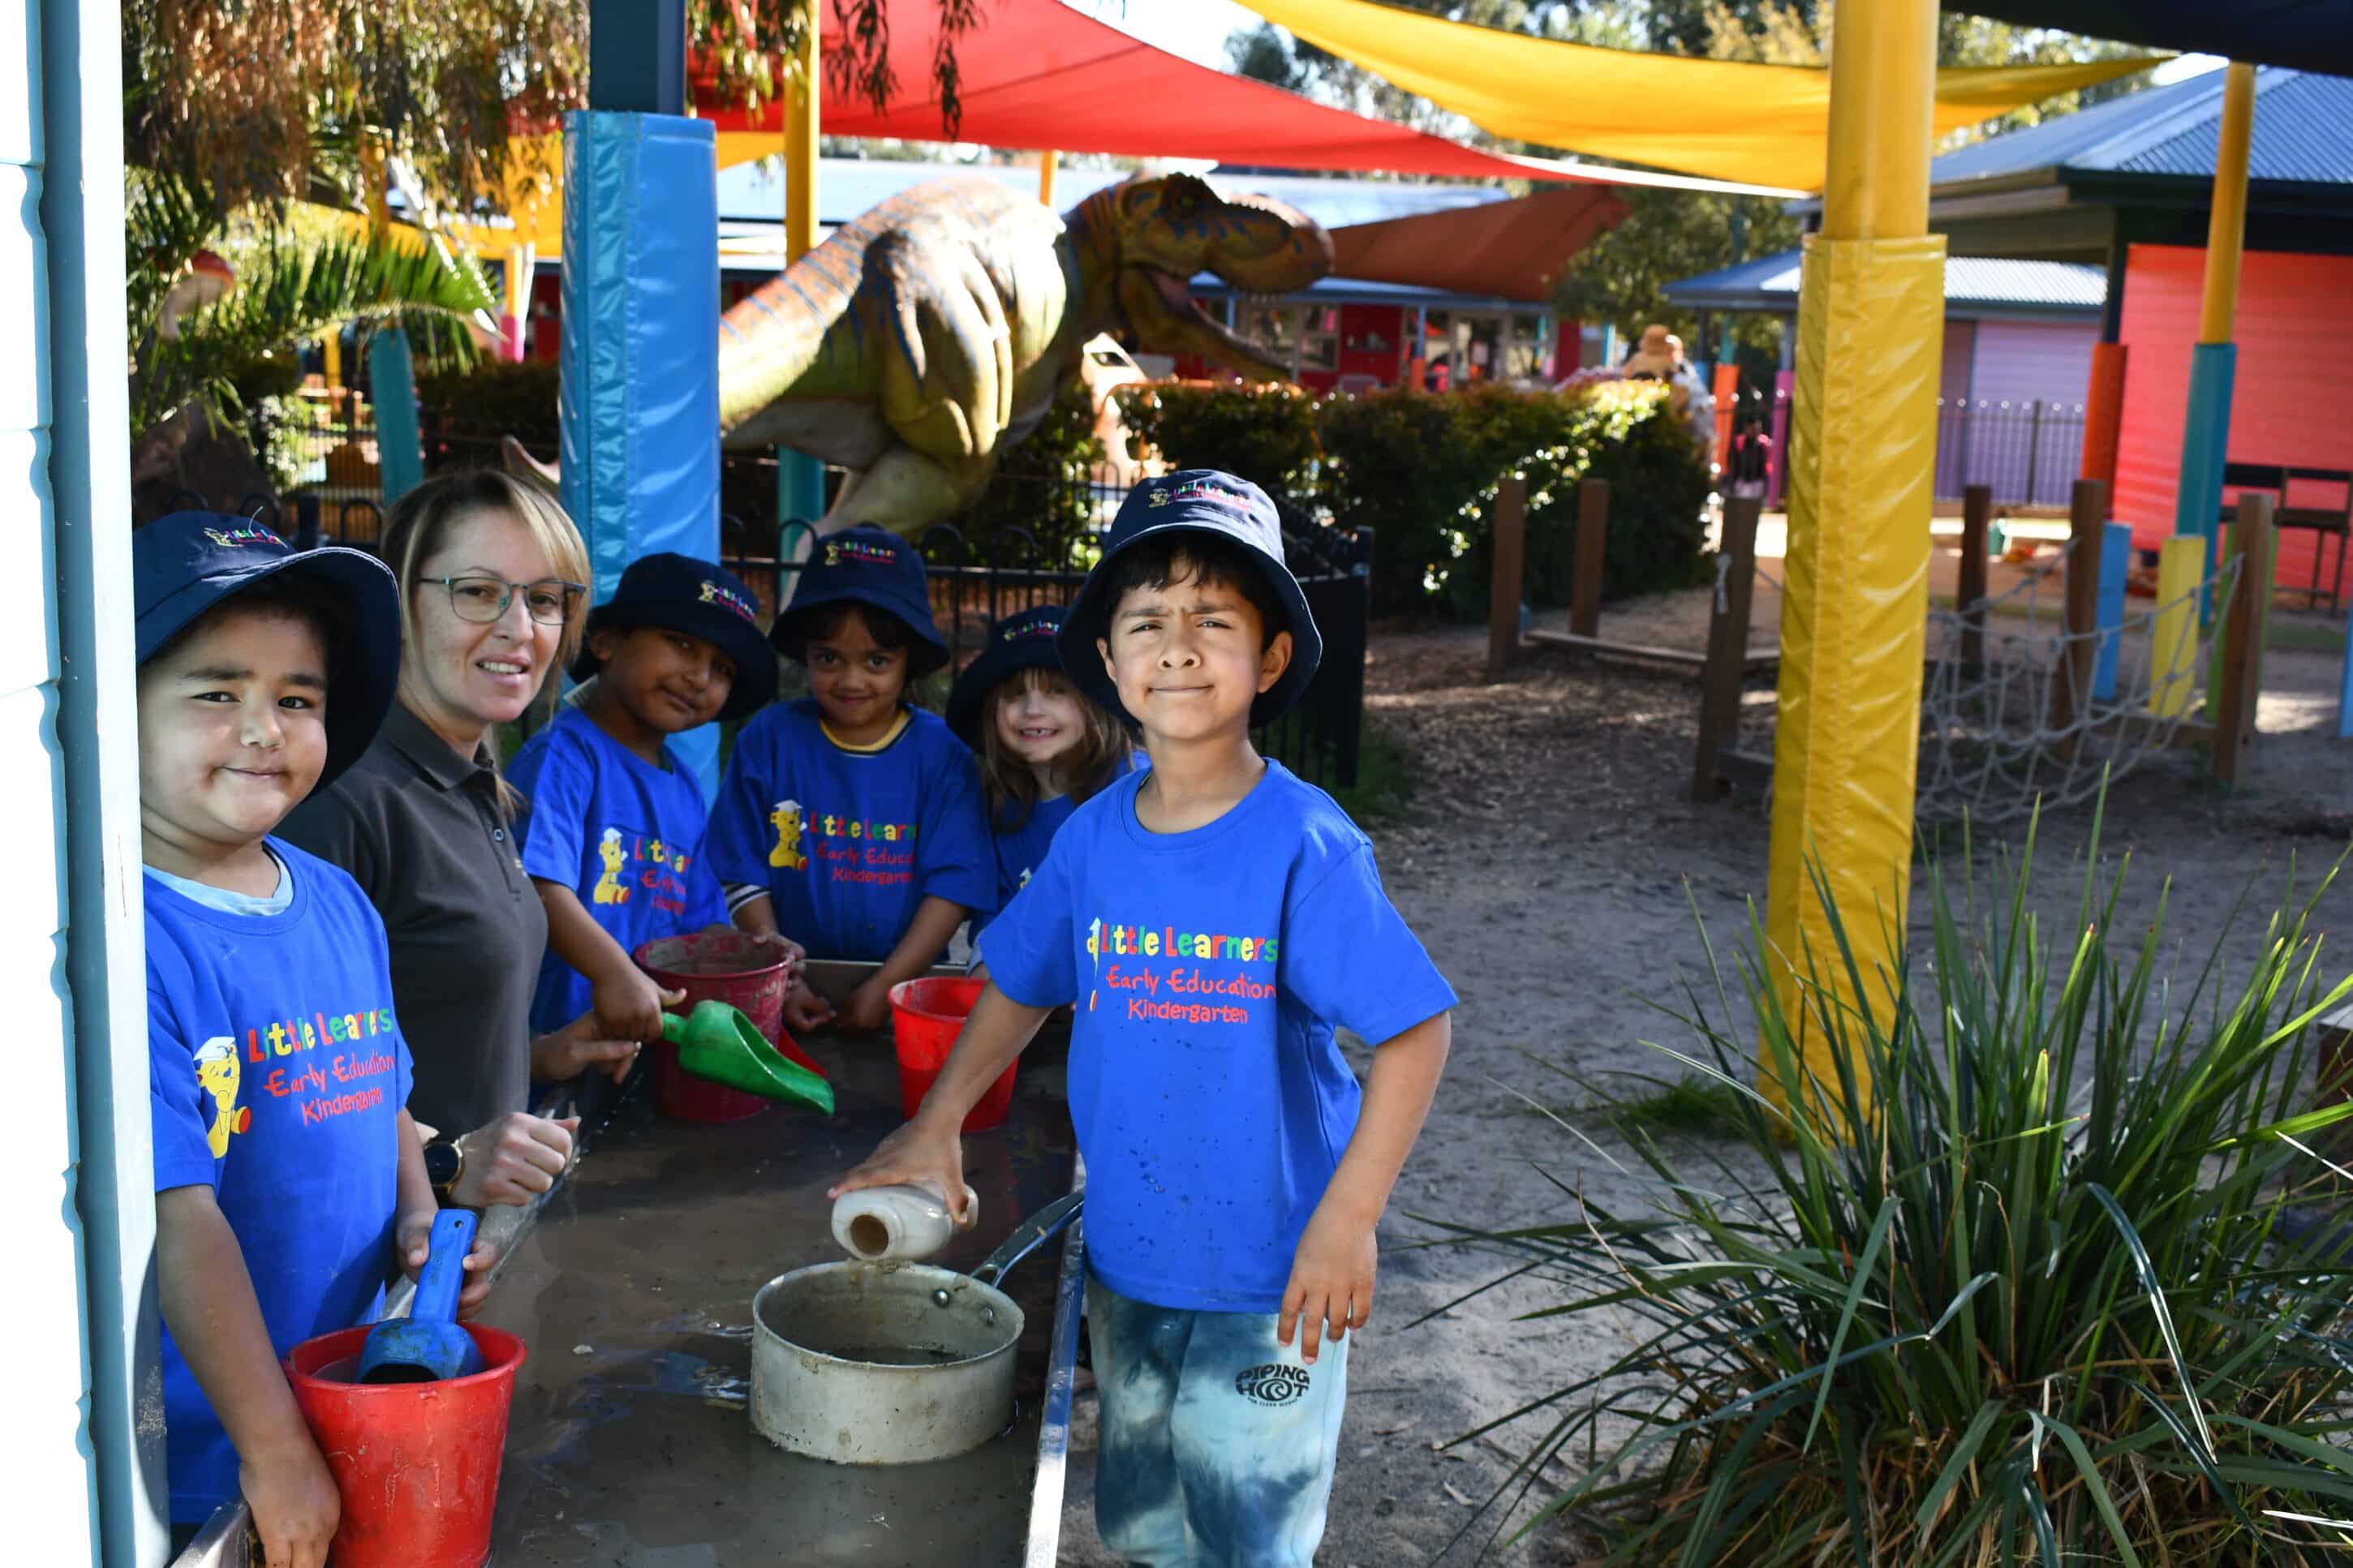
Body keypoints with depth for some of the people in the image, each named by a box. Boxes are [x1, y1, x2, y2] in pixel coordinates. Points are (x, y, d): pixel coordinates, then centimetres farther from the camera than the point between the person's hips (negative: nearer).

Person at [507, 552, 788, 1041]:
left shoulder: (686, 793, 18)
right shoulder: (563, 756, -7)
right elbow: (538, 885, -21)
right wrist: (613, 971, -33)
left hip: (654, 1034, 7)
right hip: (560, 1033, -7)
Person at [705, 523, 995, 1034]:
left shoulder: (941, 754, 2)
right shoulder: (768, 741, 5)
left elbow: (953, 886, -3)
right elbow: (744, 877, 4)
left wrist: (885, 987, -11)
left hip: (905, 989, -1)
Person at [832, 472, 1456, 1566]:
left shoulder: (1303, 842, -18)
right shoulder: (1095, 837, -2)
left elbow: (1414, 1030, -18)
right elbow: (1019, 984, 14)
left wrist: (1347, 1216, -24)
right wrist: (935, 1128, 10)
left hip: (1268, 1278, -5)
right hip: (1126, 1255, 5)